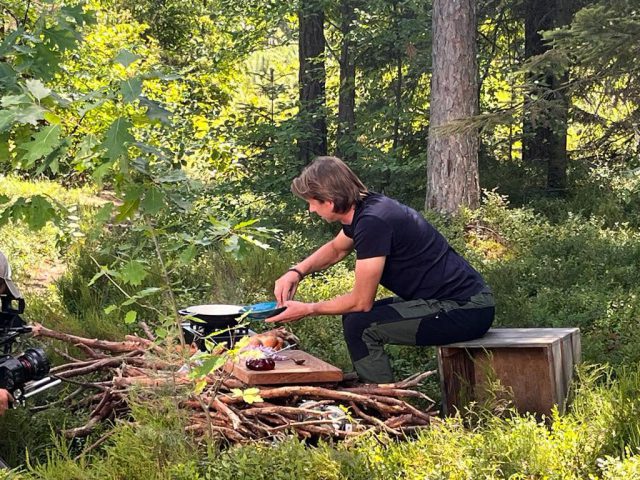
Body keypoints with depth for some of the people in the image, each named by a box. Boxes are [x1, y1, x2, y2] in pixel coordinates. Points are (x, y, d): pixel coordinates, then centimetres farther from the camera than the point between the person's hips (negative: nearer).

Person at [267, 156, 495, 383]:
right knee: (356, 317, 14)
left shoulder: (373, 222, -22)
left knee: (360, 326, -17)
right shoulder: (365, 208, 7)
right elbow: (336, 249, 29)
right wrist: (297, 271, 13)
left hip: (467, 309, -10)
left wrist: (308, 310, -3)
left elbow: (361, 302, -16)